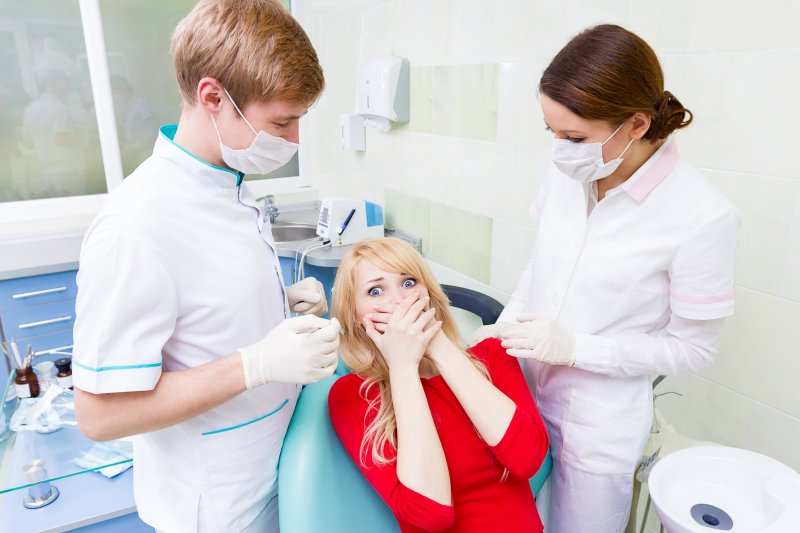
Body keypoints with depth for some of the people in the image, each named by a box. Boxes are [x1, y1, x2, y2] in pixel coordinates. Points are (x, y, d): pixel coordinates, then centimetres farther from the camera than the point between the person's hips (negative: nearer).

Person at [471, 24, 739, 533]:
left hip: (600, 423, -4)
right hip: (525, 391, 5)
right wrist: (505, 327, -4)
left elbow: (692, 347, -12)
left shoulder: (703, 216, -20)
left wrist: (575, 347, -21)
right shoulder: (567, 175, -8)